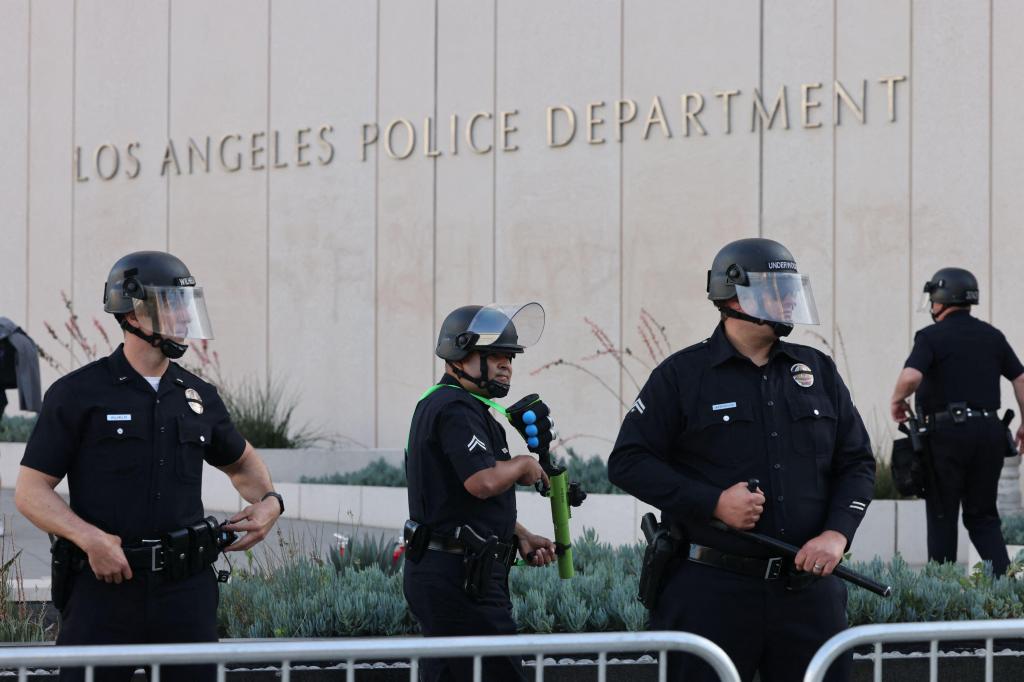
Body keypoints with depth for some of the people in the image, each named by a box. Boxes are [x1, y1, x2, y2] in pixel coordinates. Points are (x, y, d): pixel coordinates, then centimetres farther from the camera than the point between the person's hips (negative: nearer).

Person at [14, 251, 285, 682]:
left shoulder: (198, 397, 13)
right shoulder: (78, 394, -1)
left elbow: (240, 461, 31)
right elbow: (30, 492, -3)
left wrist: (268, 501, 10)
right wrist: (90, 539, -18)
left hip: (187, 587, 4)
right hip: (105, 582, -4)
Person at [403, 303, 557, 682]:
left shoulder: (436, 404, 21)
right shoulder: (457, 409, -14)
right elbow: (484, 481, -28)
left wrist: (520, 536, 17)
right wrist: (524, 465, -8)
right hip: (460, 577, -11)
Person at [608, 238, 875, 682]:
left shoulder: (818, 372, 12)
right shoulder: (682, 375, 1)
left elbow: (857, 463, 14)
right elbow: (628, 462, -2)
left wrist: (837, 533, -3)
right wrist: (714, 503, -12)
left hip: (808, 586, 4)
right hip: (712, 590, -3)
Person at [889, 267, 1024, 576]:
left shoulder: (932, 336, -5)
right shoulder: (992, 336, 11)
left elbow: (910, 377, -21)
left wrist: (897, 400, -2)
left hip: (947, 431, -4)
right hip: (989, 430, 5)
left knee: (942, 515, 6)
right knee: (982, 515, 11)